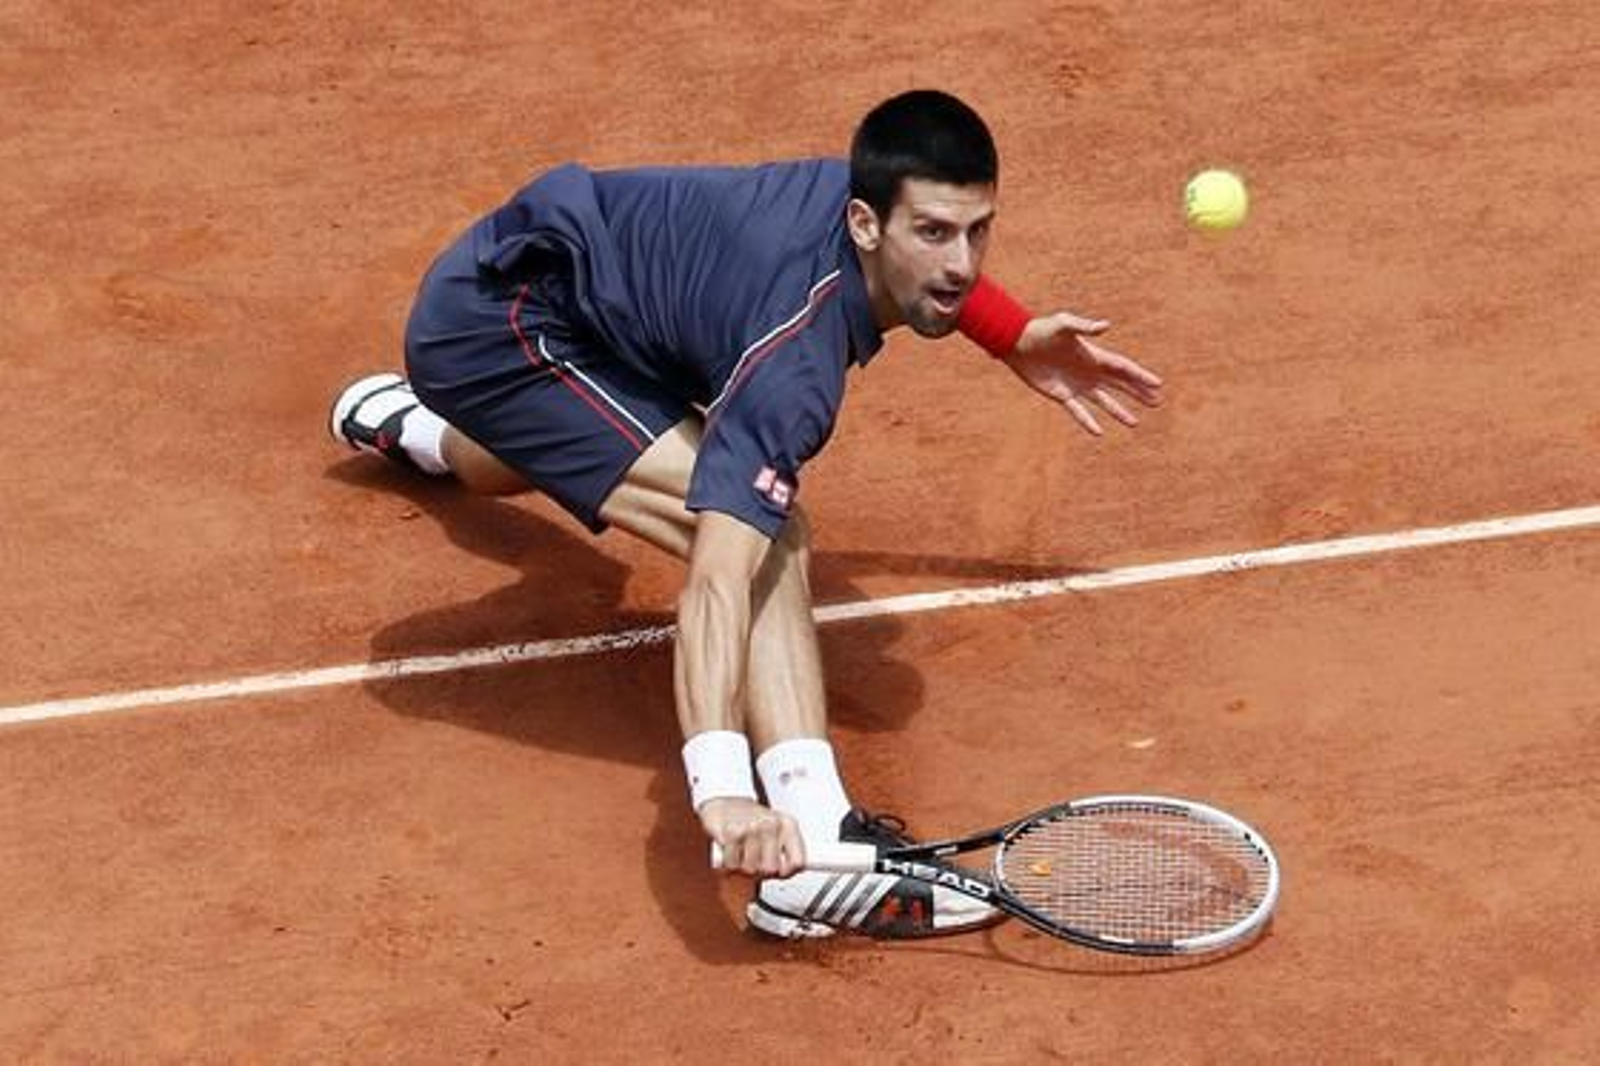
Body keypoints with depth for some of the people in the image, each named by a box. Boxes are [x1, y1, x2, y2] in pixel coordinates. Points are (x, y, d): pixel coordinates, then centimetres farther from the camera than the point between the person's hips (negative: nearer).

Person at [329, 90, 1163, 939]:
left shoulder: (868, 194, -13)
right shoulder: (796, 355, -36)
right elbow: (717, 581, -46)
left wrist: (1019, 342, 17)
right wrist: (722, 789, -55)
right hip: (496, 323, -10)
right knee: (764, 537, -28)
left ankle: (407, 424, 77)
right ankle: (816, 852, -33)